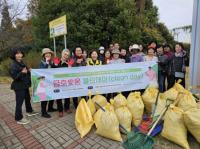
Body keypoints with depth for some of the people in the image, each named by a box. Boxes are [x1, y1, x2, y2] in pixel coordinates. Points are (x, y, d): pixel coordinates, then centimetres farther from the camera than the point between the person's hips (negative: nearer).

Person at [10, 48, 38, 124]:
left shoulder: (22, 63, 7)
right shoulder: (13, 65, -17)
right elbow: (14, 77, -22)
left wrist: (29, 71, -2)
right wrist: (22, 73, -36)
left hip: (25, 85, 9)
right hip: (19, 87, -9)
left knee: (28, 98, 21)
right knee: (19, 102, 1)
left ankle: (29, 111, 41)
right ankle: (19, 119, 15)